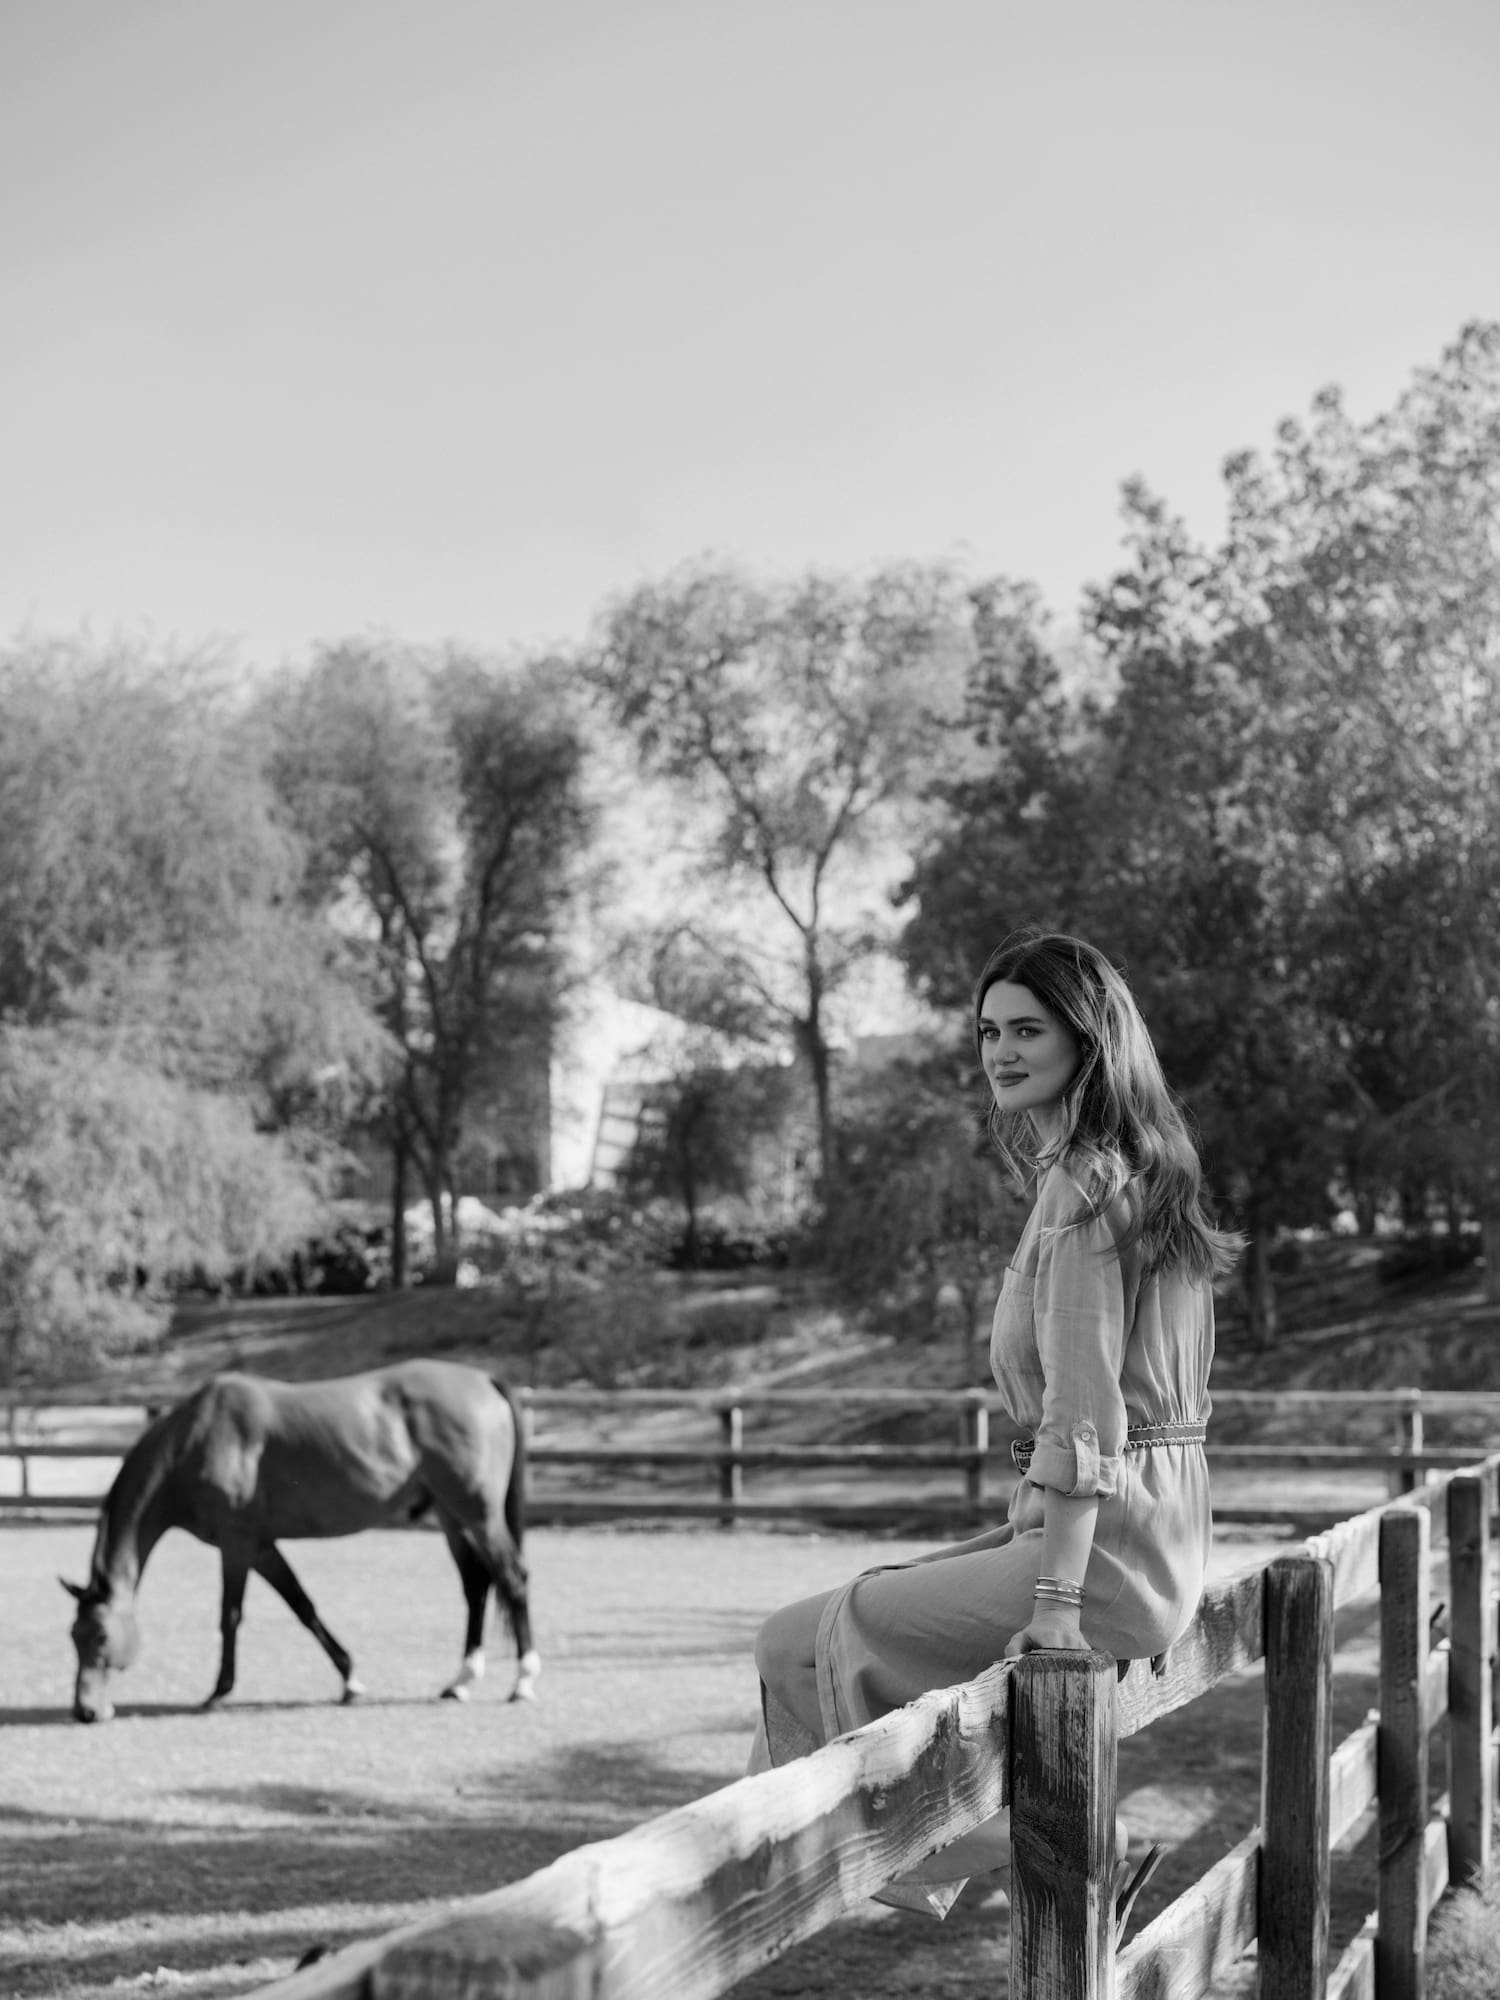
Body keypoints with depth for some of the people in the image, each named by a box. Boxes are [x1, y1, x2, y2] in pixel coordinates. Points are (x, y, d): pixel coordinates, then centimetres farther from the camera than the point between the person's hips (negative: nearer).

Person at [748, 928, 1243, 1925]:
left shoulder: (1081, 1184, -14)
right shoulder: (1143, 1170, 15)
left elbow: (1083, 1412, -21)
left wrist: (1056, 1599, -23)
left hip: (1105, 1548, -10)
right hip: (1166, 1547, 10)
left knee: (806, 1644, -2)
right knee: (884, 1602, 21)